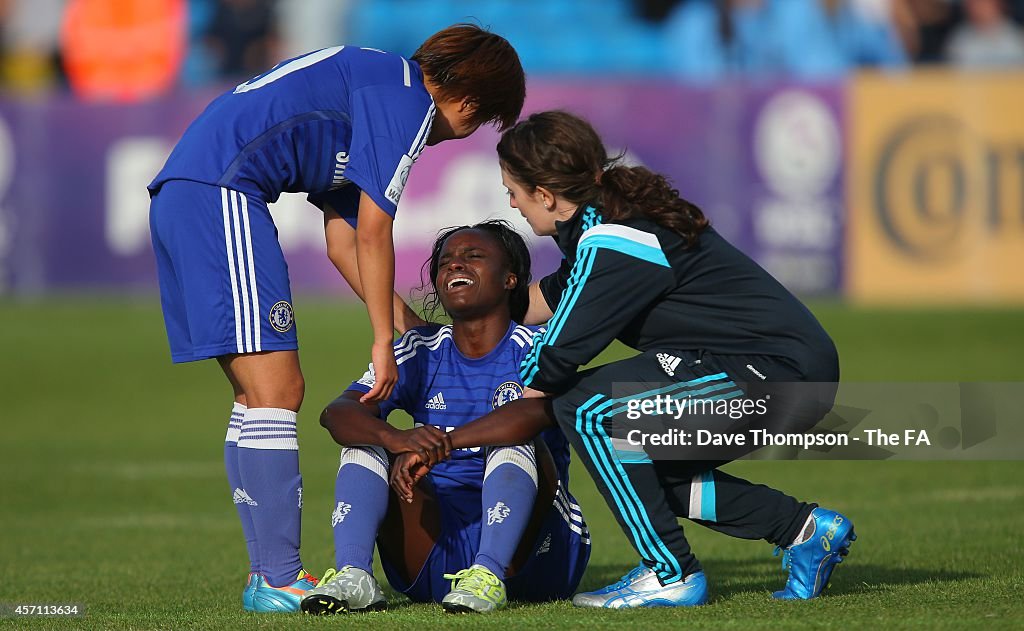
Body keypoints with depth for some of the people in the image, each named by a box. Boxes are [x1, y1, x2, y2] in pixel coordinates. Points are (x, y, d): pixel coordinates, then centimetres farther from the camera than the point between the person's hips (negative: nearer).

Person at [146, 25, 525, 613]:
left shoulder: (372, 81, 26)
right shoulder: (407, 99, -3)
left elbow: (343, 239, 30)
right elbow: (372, 234, -7)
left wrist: (408, 324, 33)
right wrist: (384, 343, 0)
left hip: (179, 195, 11)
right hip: (220, 194, -11)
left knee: (259, 395, 13)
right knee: (275, 390, -10)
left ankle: (268, 576, 14)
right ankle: (281, 580, -11)